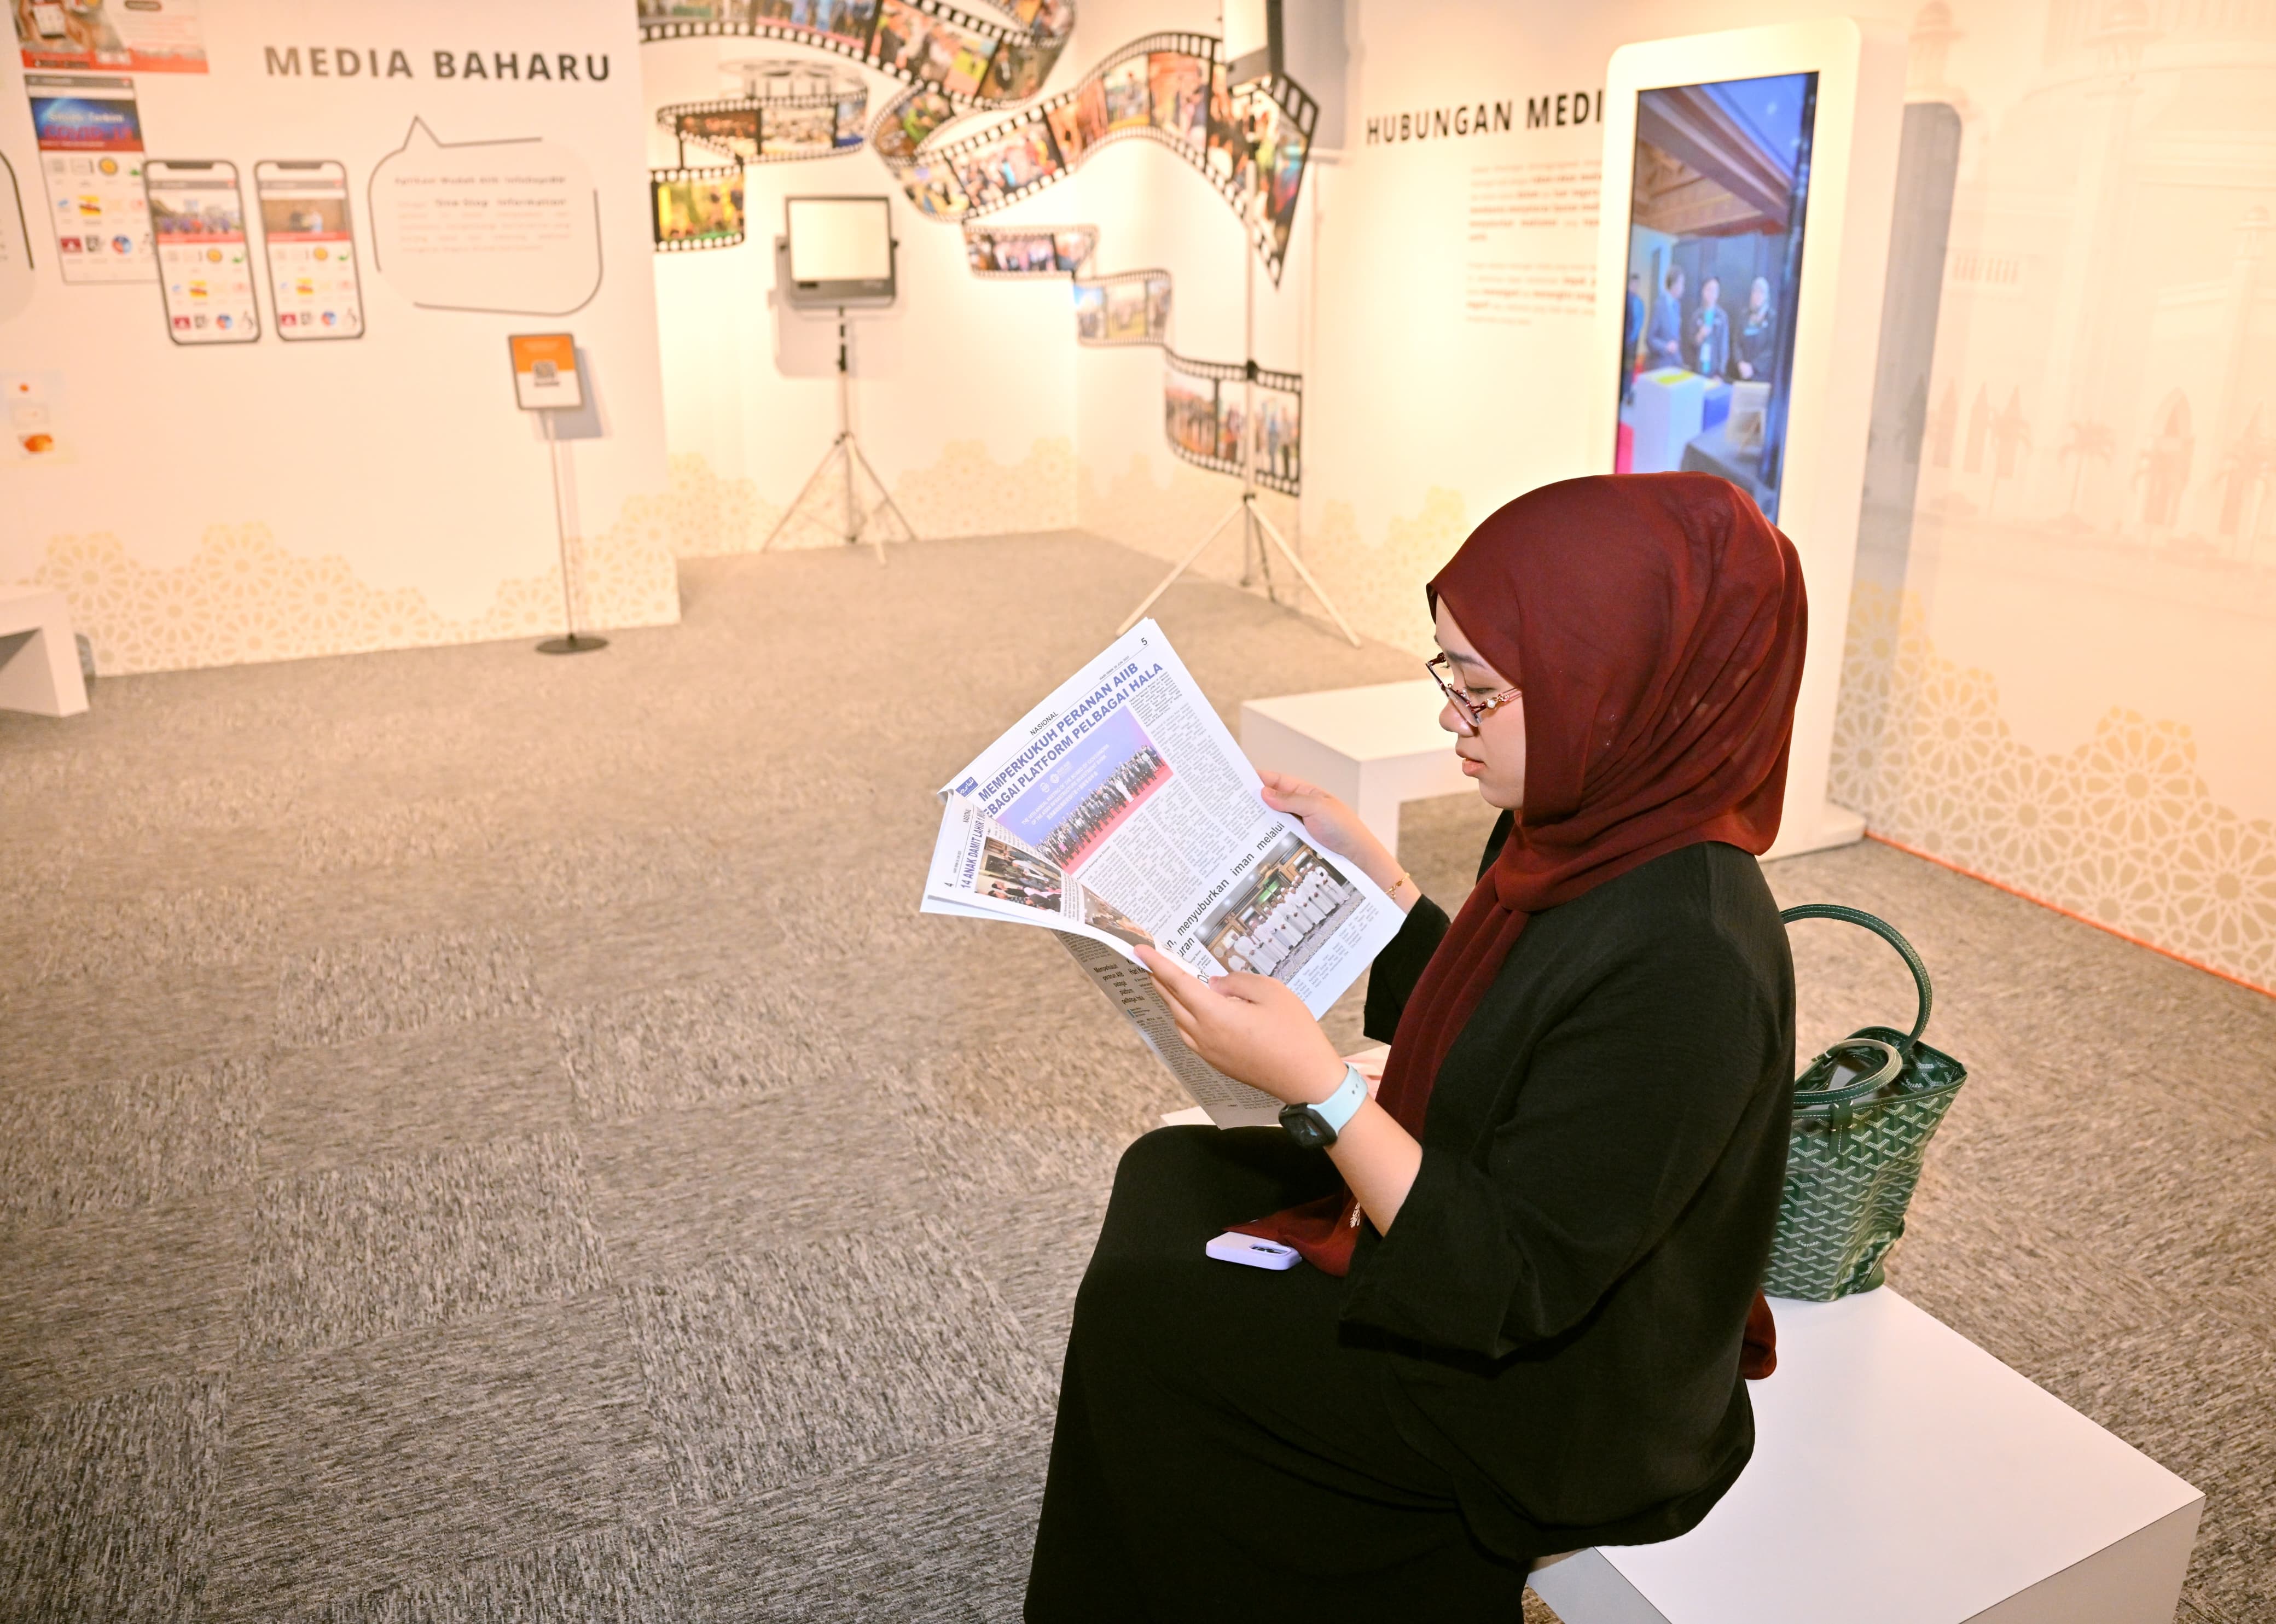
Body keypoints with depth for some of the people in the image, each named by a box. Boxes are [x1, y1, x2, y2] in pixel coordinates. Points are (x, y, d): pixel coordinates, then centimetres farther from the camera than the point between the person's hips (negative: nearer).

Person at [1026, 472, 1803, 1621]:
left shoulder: (1686, 962, -35)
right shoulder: (1591, 834, -7)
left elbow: (1513, 1283, -30)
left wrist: (1316, 1084, -35)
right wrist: (1366, 870, 3)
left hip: (1554, 1397, -9)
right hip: (1476, 1213, 9)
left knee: (1137, 1318, -4)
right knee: (1166, 1174, 15)